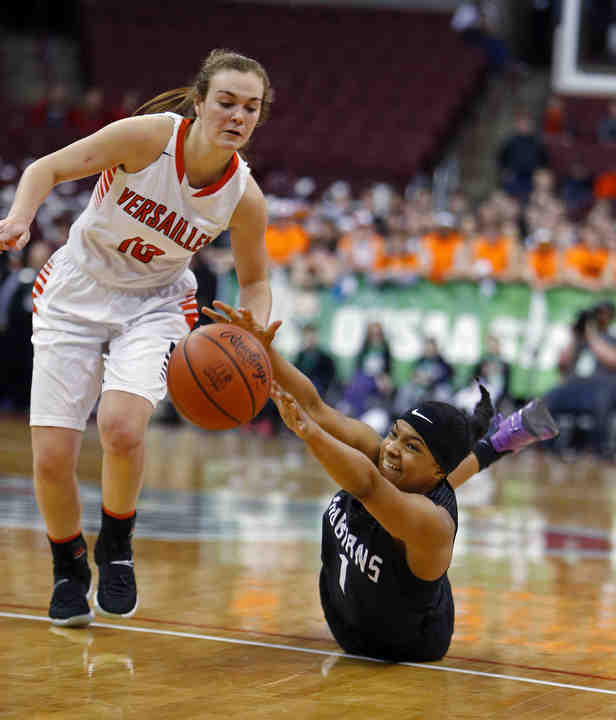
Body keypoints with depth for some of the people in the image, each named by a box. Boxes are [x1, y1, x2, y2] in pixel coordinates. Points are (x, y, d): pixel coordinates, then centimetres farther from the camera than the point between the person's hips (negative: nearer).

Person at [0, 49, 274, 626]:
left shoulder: (244, 198, -14)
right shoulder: (149, 136, -21)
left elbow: (254, 281, 3)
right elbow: (48, 168, -13)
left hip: (154, 305, 0)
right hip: (75, 295, 0)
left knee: (122, 427, -28)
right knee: (51, 457, -7)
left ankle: (116, 546, 1)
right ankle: (68, 565, 23)